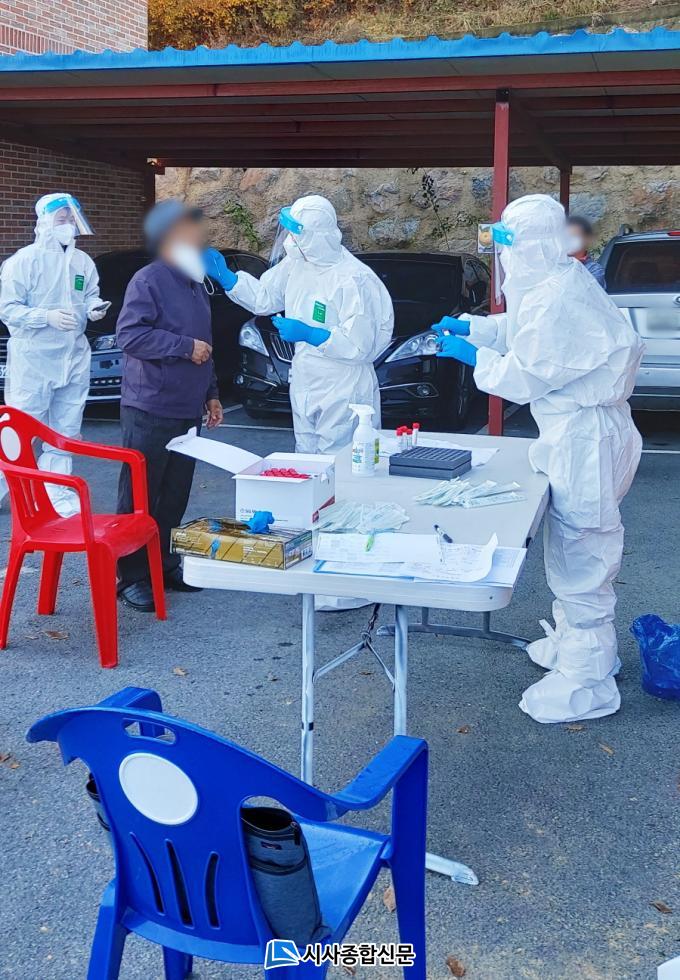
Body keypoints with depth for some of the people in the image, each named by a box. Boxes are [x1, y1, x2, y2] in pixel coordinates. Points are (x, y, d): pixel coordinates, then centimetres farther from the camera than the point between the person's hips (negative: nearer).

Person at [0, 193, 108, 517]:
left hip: (74, 358, 6)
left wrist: (94, 307, -9)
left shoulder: (83, 262, 7)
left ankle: (58, 495, 20)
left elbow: (90, 296, 15)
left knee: (64, 433, 11)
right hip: (32, 359, -6)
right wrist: (48, 317, -24)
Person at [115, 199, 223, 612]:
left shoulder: (196, 284, 17)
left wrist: (211, 393, 21)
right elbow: (129, 334, -20)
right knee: (140, 496, -2)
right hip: (150, 411, -8)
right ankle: (132, 576, 6)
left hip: (187, 411, 8)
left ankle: (166, 563, 26)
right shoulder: (148, 281, -10)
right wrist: (185, 347, -18)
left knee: (175, 496, 13)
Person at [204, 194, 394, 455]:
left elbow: (361, 345, -23)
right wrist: (224, 276, 6)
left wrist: (308, 334, -26)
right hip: (304, 388, 8)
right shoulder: (295, 263, 2)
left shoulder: (353, 280, -22)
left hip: (342, 396, -8)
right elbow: (263, 298, 16)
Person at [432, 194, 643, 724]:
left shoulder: (557, 298, -25)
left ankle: (586, 683, 8)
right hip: (575, 431, 11)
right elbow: (523, 329, 24)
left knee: (579, 556, -3)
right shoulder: (562, 280, 7)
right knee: (575, 551, 23)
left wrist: (473, 355, -5)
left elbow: (524, 378, -18)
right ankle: (574, 640, 41)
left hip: (585, 439, -11)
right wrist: (472, 326, 15)